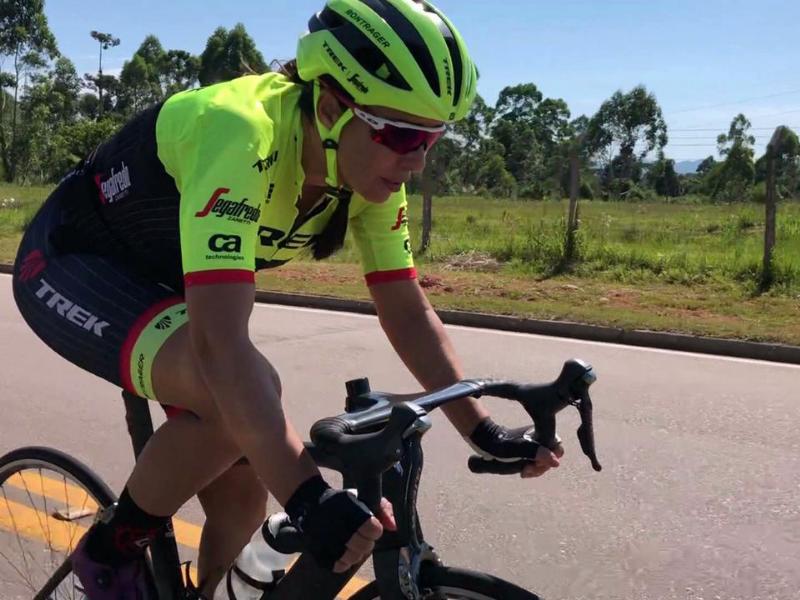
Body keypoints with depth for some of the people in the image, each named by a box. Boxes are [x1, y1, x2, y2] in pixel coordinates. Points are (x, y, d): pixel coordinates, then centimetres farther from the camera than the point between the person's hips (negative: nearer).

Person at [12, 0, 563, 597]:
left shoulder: (370, 167, -14)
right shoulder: (241, 133, -37)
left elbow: (409, 312, -8)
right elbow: (221, 343, -45)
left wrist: (485, 431, -15)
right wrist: (310, 496, -49)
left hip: (157, 280, 7)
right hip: (71, 263, -6)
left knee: (244, 493, -1)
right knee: (238, 391, -32)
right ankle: (111, 551, -6)